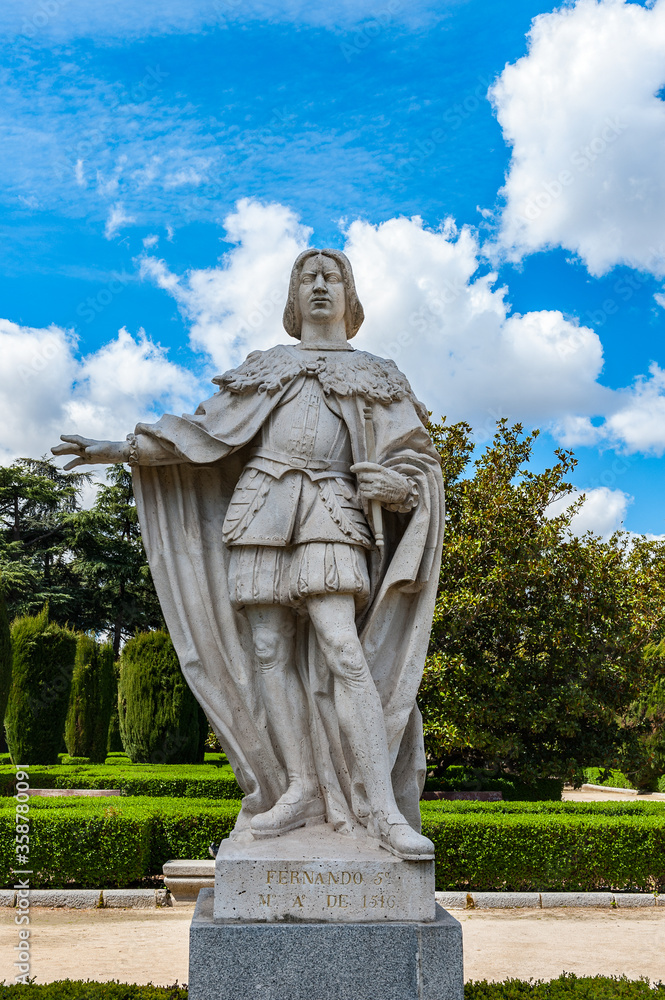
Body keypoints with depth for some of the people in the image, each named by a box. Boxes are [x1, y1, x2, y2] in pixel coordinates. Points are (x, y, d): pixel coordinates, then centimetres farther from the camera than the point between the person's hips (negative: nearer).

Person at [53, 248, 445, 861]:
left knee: (342, 649, -18)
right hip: (263, 512, 3)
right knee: (268, 650, -5)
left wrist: (388, 483, -8)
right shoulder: (266, 368, 22)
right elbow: (206, 432, 20)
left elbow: (416, 457, 15)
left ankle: (381, 806, -21)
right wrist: (121, 449, 13)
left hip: (329, 517, -3)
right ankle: (301, 790, 1)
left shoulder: (375, 377, 17)